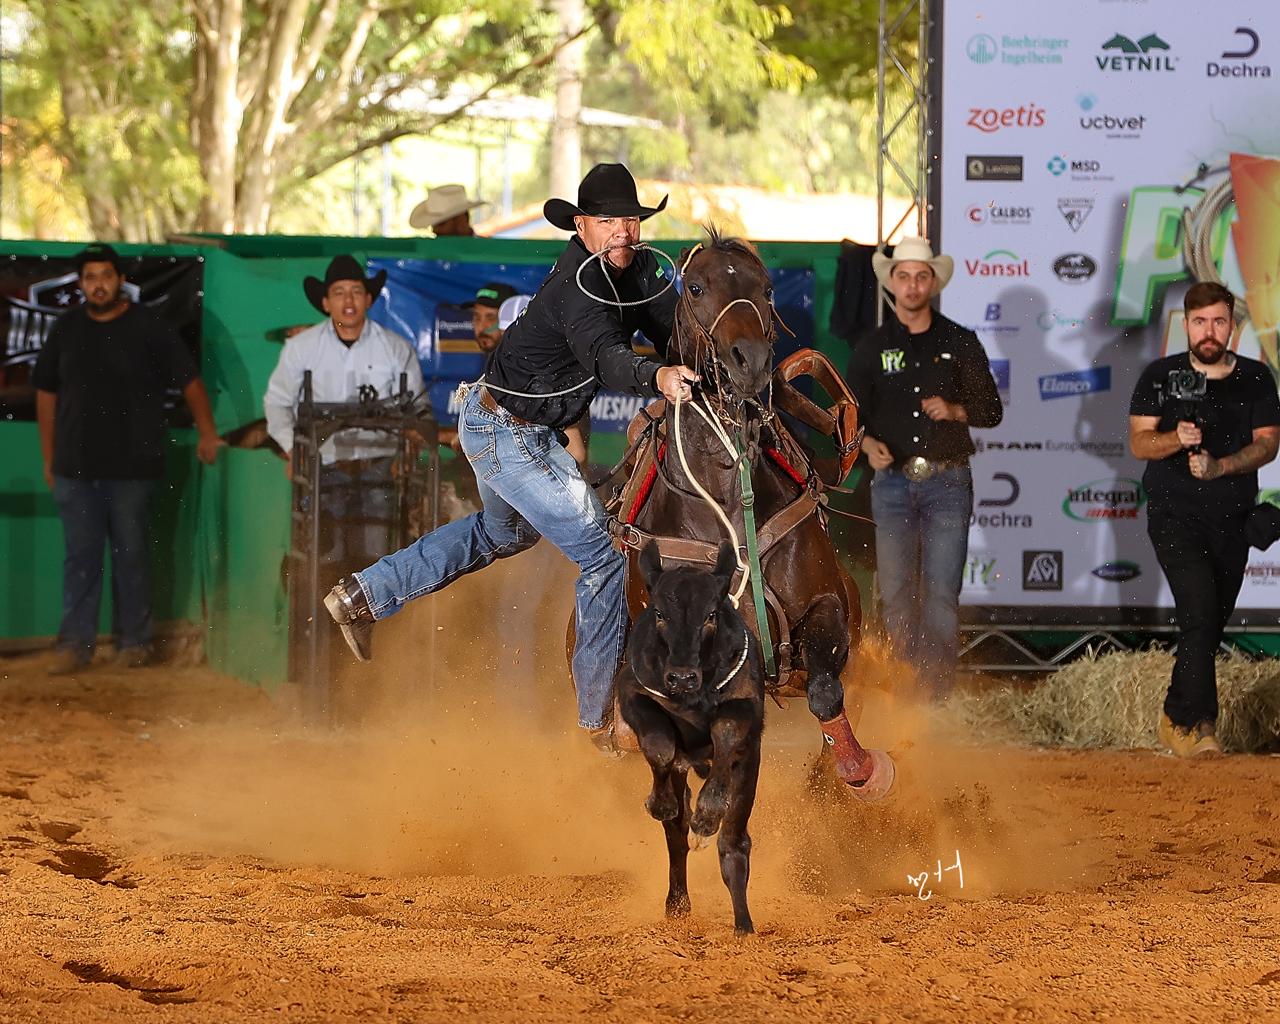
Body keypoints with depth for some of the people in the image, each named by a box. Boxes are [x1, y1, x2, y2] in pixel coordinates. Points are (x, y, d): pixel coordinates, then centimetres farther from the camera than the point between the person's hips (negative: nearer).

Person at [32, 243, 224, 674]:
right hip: (76, 467, 2)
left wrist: (207, 433, -5)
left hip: (132, 466, -2)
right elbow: (46, 392, 14)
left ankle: (134, 642, 10)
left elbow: (189, 379, 2)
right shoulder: (66, 329, 9)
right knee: (80, 556, 2)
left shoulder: (150, 328, 0)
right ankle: (75, 643, 5)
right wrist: (49, 457, 11)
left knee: (131, 555, 2)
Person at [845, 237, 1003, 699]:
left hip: (947, 483, -1)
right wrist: (869, 444, -12)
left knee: (941, 592, -8)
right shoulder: (871, 348, 10)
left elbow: (991, 410, 11)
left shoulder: (960, 343, 8)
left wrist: (955, 411, -9)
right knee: (896, 592, -2)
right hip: (893, 482, 1)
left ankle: (939, 693, -9)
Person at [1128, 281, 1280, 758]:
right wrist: (1177, 439, -23)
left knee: (1212, 625, 8)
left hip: (1231, 520, 3)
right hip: (1175, 516, -3)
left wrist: (1219, 466, -19)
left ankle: (1176, 720, 24)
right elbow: (1139, 442, -1)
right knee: (1200, 612, -20)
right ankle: (1199, 724, -23)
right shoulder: (1161, 376, 3)